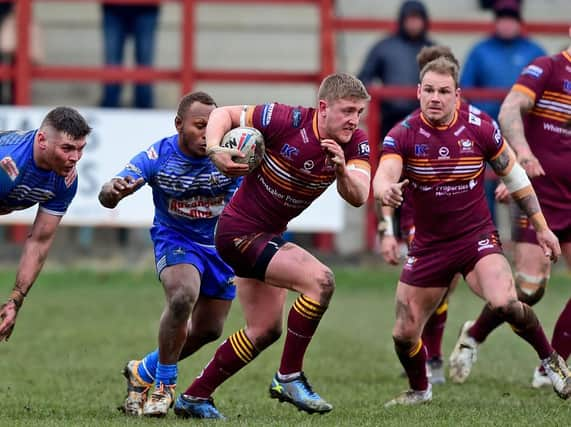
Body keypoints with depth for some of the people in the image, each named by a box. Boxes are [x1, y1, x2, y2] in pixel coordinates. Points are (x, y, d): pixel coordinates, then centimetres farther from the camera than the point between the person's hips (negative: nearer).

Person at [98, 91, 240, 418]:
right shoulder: (158, 157, -22)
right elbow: (107, 197, -28)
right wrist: (114, 190, -53)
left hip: (220, 243, 3)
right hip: (174, 239, -3)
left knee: (209, 330, 9)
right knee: (183, 296, -32)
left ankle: (144, 371, 34)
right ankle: (164, 385, -15)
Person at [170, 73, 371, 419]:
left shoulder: (354, 143, -8)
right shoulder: (287, 121, -23)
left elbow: (358, 197, -19)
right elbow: (224, 114, -12)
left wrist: (342, 171, -38)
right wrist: (214, 149, -30)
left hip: (270, 234, 9)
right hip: (240, 232, -9)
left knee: (265, 331, 17)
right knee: (320, 280, -24)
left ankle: (195, 397, 28)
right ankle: (289, 377, -12)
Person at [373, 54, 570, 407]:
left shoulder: (480, 129, -8)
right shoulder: (403, 135, -10)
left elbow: (514, 175, 5)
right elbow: (383, 177, -26)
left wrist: (542, 227, 8)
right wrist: (386, 190, -51)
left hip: (477, 238, -2)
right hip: (428, 244, 2)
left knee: (504, 302, -29)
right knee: (405, 333, 4)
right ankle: (420, 390, 35)